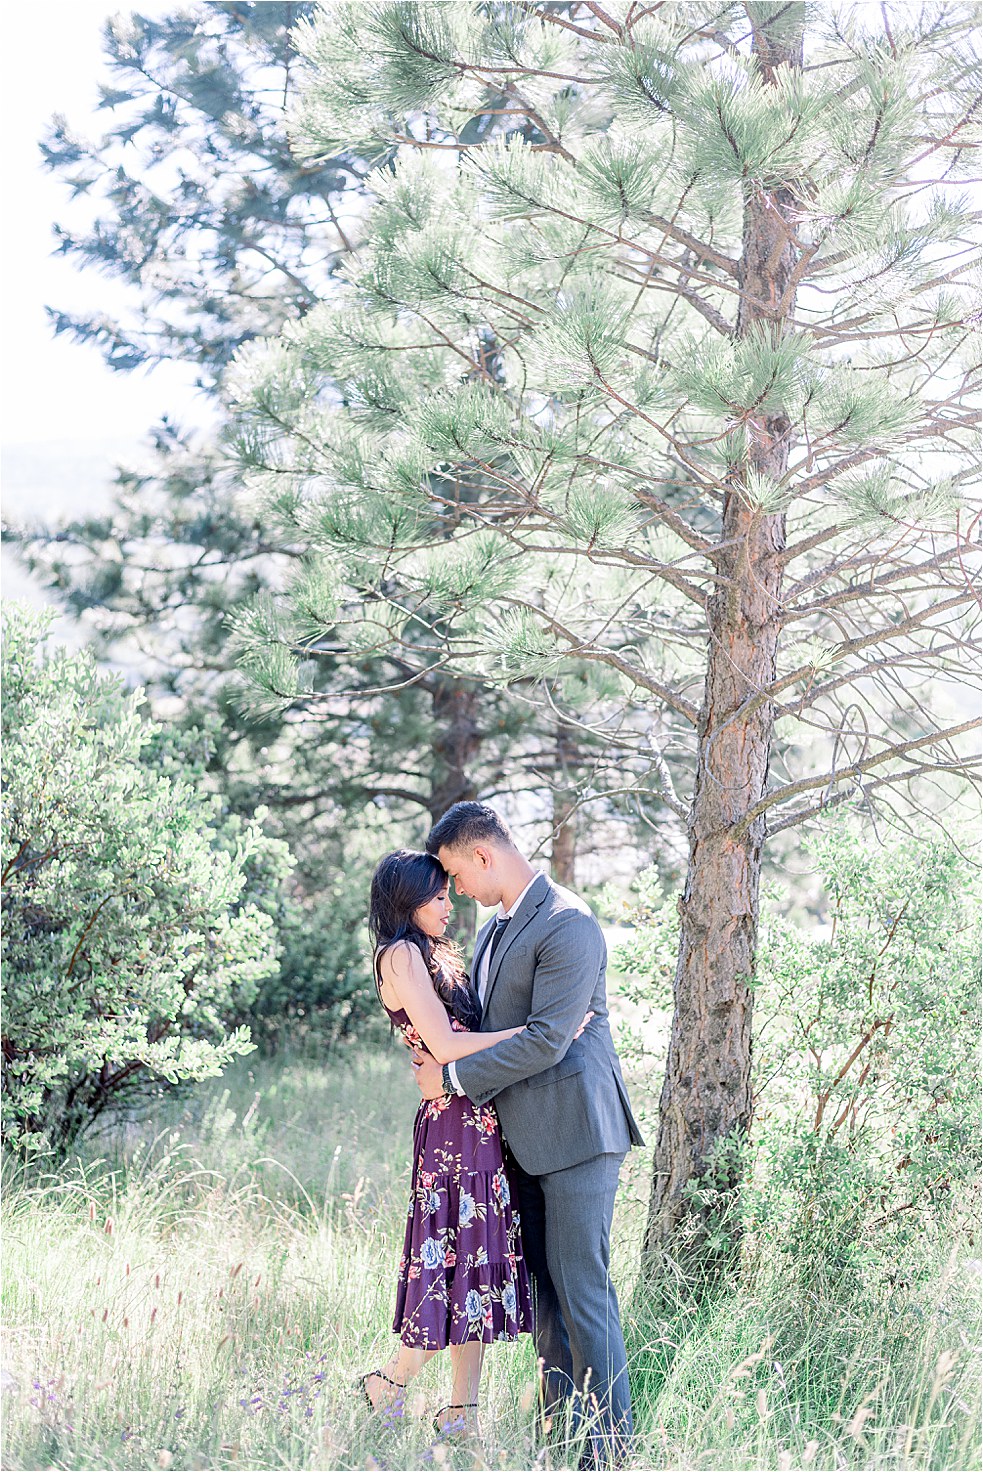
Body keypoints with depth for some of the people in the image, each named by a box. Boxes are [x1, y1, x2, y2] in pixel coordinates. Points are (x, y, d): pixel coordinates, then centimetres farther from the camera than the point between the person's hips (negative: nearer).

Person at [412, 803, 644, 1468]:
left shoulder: (568, 924, -15)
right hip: (524, 1139, 9)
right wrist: (437, 1054, 6)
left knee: (581, 1289, -7)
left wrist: (455, 1078, -14)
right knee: (543, 1289, 10)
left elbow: (546, 1038, -21)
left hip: (575, 1130, -9)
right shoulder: (494, 930, 15)